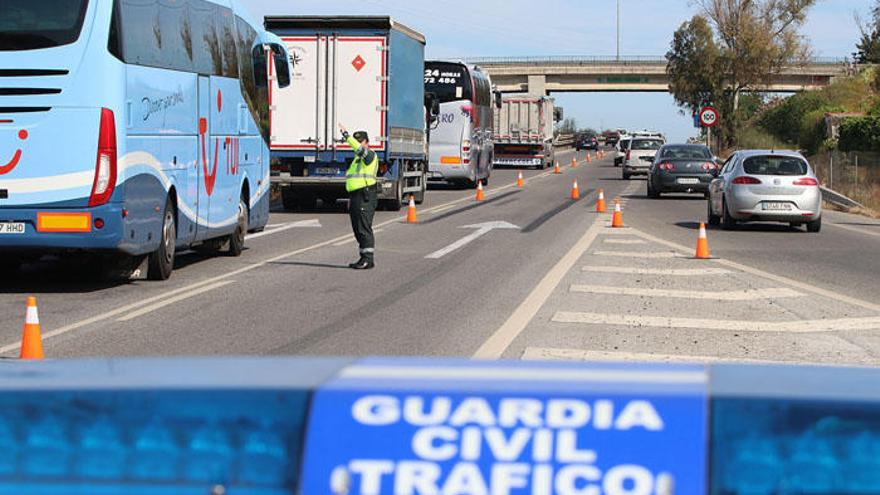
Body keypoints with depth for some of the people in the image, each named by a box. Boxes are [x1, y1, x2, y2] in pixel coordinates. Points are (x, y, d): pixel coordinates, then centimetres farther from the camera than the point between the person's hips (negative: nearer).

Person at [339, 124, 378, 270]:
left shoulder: (370, 154, -7)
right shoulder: (358, 158, 23)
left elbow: (359, 148, -30)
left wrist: (346, 135, -30)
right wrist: (351, 199, 25)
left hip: (365, 197, -10)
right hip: (356, 197, 10)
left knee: (364, 228, -12)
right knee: (358, 229, 11)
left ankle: (368, 259, -12)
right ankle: (364, 258, 16)